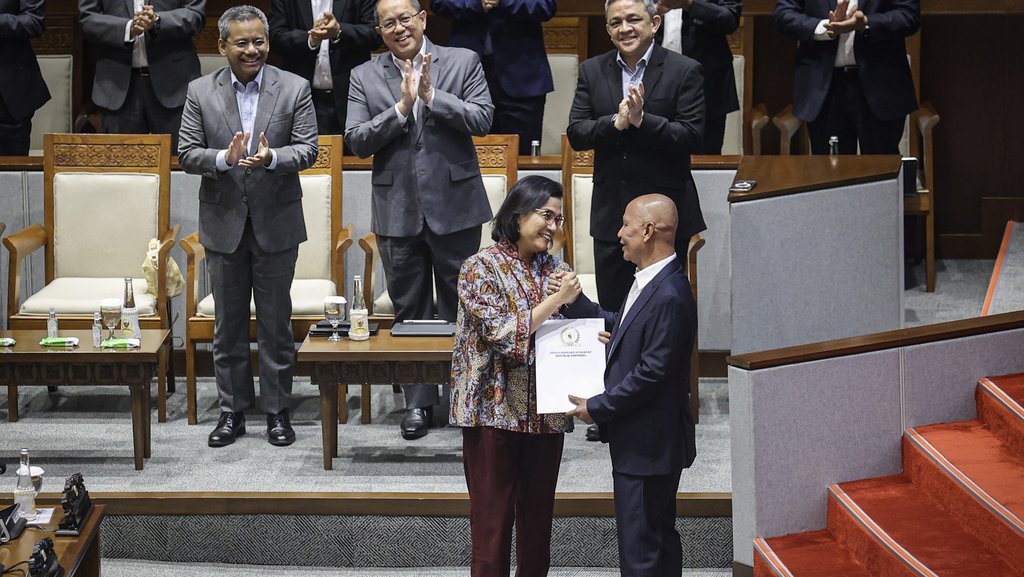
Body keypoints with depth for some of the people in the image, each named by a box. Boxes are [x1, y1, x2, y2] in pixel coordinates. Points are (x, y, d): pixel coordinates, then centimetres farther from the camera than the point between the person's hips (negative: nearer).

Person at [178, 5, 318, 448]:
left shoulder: (295, 89, -3)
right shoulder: (201, 92, 0)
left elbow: (308, 150, -6)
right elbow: (186, 155, -3)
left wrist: (271, 157, -26)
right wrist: (224, 158, -23)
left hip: (276, 223, -1)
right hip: (224, 223, 1)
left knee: (276, 322, 7)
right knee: (229, 323, 9)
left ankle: (277, 410, 16)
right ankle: (232, 410, 19)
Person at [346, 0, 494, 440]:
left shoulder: (463, 62, 1)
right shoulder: (365, 77, 3)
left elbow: (482, 120, -9)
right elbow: (356, 141, -5)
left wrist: (432, 95, -18)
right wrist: (401, 106, -16)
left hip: (453, 207, -1)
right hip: (397, 211, 1)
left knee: (459, 306, 7)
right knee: (409, 310, 9)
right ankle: (418, 401, 18)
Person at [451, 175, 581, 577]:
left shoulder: (558, 271, 8)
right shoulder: (482, 268, -7)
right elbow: (500, 335, -15)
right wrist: (555, 300, -18)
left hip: (545, 411, 5)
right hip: (495, 410, -5)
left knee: (538, 518, 11)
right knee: (492, 521, -1)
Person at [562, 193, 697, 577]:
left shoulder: (670, 297, -23)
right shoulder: (650, 284, 9)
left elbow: (651, 373, -24)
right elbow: (619, 329, 19)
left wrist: (597, 408, -15)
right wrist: (574, 301, 11)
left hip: (648, 444, -10)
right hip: (643, 441, 10)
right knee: (659, 537, 19)